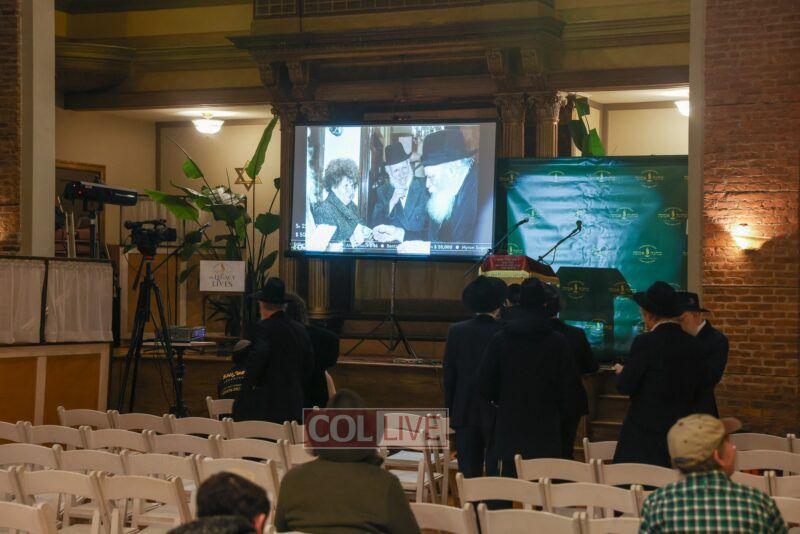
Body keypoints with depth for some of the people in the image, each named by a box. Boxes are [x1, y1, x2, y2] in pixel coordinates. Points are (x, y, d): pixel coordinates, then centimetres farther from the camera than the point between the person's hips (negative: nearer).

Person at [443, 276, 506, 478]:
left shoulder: (456, 331, -2)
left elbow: (448, 375, 1)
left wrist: (449, 411, 9)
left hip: (464, 414, 2)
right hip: (497, 415, -2)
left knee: (469, 475, 7)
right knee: (497, 475, 4)